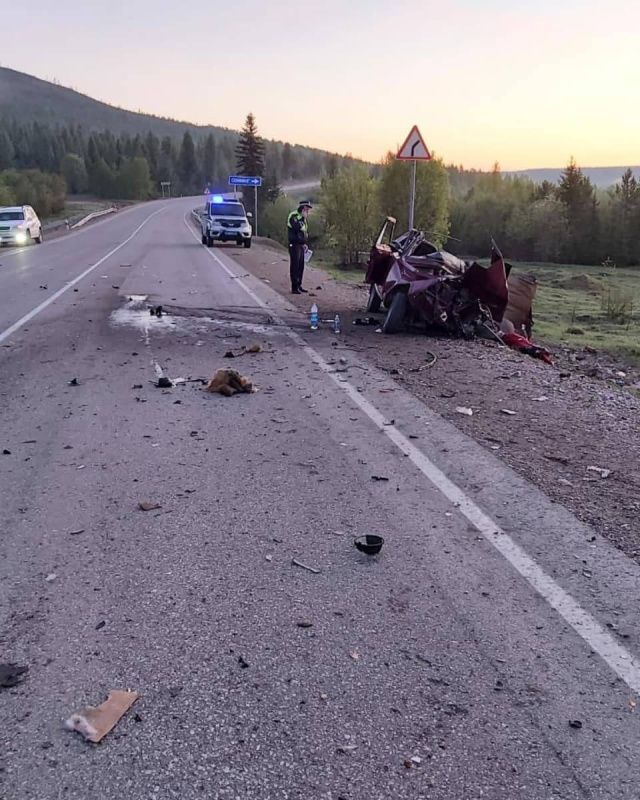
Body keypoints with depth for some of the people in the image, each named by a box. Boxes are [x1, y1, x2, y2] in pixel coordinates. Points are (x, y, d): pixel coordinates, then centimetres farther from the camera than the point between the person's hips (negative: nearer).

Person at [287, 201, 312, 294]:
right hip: (294, 244, -9)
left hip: (301, 245, 9)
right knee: (295, 265, -8)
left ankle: (299, 286, 20)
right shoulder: (294, 216, -11)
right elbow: (298, 228, -26)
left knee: (301, 266, 11)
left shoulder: (303, 218, 16)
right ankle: (294, 288, -7)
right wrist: (304, 218, -16)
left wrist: (305, 244, 11)